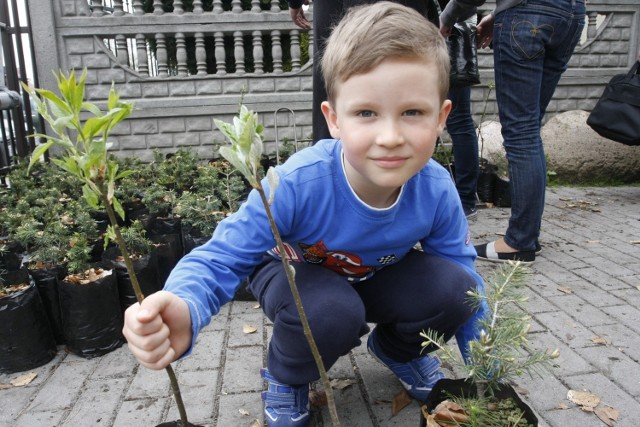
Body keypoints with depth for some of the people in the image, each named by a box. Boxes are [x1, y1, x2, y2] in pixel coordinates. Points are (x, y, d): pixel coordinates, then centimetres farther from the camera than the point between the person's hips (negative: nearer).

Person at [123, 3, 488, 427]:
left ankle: (398, 349, 14)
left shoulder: (437, 191, -26)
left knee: (454, 288, -21)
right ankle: (286, 377, 1)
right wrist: (184, 309, -55)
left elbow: (464, 270, -10)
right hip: (296, 272, -3)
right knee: (329, 313, -37)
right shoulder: (296, 185, -38)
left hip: (377, 277, 4)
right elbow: (223, 257, -32)